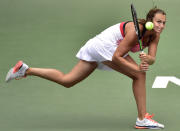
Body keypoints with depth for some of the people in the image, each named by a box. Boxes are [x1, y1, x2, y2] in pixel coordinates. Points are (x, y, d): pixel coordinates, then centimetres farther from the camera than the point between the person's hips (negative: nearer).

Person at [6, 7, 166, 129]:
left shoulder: (155, 35, -1)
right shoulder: (135, 31, -26)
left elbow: (152, 58, -12)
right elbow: (116, 57, -26)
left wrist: (147, 59, -34)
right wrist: (137, 68, -31)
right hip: (104, 46, -9)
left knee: (66, 80, 14)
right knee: (139, 74, -17)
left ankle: (25, 70, 22)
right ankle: (142, 119, -15)